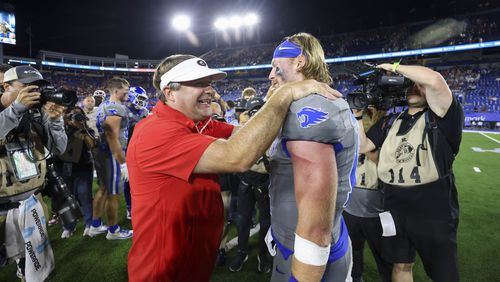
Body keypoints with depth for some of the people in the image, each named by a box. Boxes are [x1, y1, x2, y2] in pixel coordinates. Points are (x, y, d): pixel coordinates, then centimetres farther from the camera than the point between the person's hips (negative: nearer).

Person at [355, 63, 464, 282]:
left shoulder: (442, 117, -8)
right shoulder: (390, 121, 9)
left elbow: (435, 80, -27)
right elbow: (361, 146, 7)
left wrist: (395, 67, -14)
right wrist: (358, 114, -1)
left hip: (434, 214, -4)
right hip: (395, 210, 5)